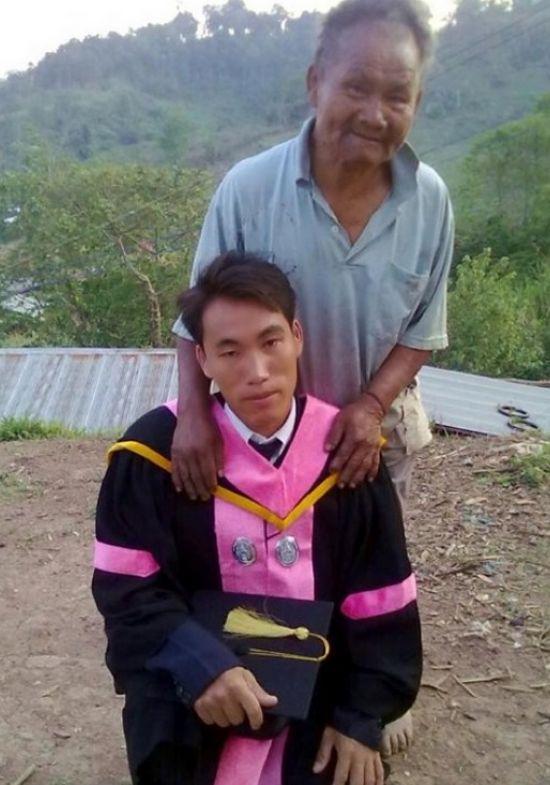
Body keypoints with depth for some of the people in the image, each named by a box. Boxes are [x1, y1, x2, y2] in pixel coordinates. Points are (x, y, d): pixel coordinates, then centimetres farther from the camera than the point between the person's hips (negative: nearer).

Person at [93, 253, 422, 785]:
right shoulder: (158, 448, -17)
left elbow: (380, 601, -5)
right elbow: (125, 586, -12)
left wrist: (363, 716, -7)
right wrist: (199, 663, -25)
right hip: (189, 696, -1)